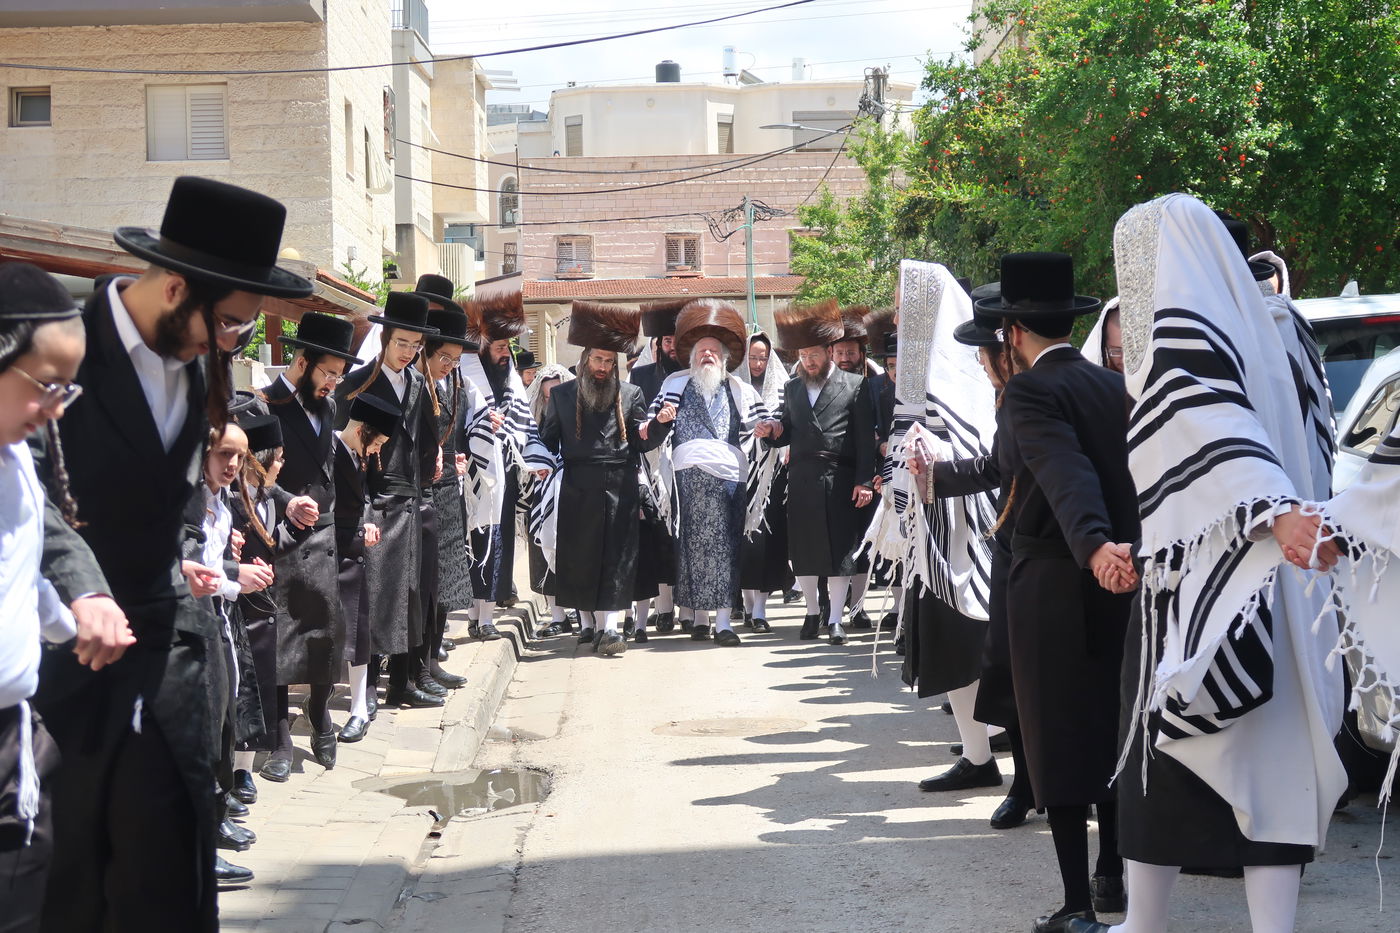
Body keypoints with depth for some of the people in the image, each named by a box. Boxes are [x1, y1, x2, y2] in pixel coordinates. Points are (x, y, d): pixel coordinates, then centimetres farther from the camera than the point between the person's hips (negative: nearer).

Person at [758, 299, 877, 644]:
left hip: (840, 481, -4)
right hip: (801, 481, 4)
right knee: (803, 550, 7)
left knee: (840, 549, -2)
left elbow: (865, 438, -4)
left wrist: (864, 481, -10)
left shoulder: (855, 386, 1)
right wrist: (773, 431, -4)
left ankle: (836, 619, 5)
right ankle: (812, 612, 22)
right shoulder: (792, 388, 15)